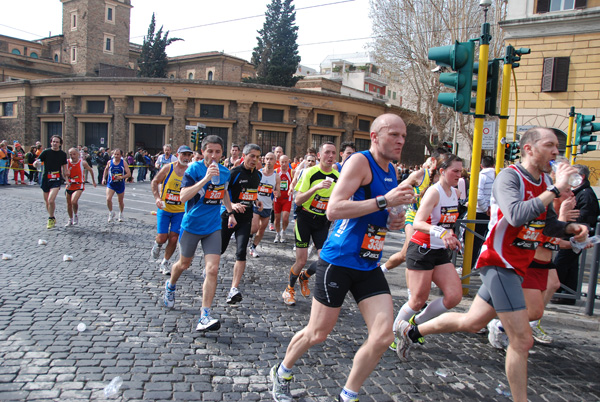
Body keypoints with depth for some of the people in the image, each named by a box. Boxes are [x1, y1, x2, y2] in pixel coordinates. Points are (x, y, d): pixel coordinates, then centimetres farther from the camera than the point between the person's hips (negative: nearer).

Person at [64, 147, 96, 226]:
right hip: (69, 185, 4)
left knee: (74, 201, -24)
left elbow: (90, 170, 8)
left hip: (79, 186, -4)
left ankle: (76, 215, 4)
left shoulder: (83, 163, -9)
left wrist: (93, 181, 17)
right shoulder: (67, 162, -3)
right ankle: (70, 220, 32)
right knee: (69, 204, 12)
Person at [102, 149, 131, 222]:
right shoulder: (110, 162, -2)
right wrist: (104, 178, 8)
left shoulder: (123, 163, -8)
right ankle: (111, 213, 7)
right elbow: (106, 170, 18)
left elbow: (129, 174, -11)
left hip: (120, 184, 0)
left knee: (120, 201, 13)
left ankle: (121, 214, 38)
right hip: (111, 184, 1)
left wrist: (120, 177, -25)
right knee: (108, 199, -18)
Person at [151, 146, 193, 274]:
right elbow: (154, 182, 2)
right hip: (164, 209, -1)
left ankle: (165, 263, 20)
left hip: (180, 211, 1)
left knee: (173, 238, 0)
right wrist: (157, 198, -11)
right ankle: (157, 244, 37)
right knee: (162, 238, -1)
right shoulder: (168, 168, -7)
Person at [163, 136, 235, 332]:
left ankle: (205, 316, -8)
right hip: (191, 225, -2)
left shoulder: (225, 172, 0)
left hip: (213, 228, 3)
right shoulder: (194, 169, -15)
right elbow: (183, 196, -29)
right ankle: (170, 286, 51)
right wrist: (206, 178, -36)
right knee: (184, 263, 18)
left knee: (212, 269, -11)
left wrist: (230, 213, 23)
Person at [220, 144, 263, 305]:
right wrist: (232, 205, -27)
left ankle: (234, 289, -11)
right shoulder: (234, 173, -12)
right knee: (219, 249, 9)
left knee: (241, 253, -9)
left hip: (246, 217, 4)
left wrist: (257, 201, 6)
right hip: (229, 216, -4)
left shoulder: (257, 175, 9)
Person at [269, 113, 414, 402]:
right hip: (338, 260, -7)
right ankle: (281, 373, 36)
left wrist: (393, 221, 5)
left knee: (382, 337, -2)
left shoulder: (391, 171, 12)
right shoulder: (360, 162, -13)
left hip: (369, 265, 7)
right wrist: (384, 201, -28)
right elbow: (333, 210, -25)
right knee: (317, 334, 6)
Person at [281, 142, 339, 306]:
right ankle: (289, 289, 23)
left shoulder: (338, 176, 1)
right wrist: (316, 187, -30)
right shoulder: (310, 173, -12)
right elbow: (298, 200, -17)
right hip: (305, 218, -4)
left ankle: (304, 277, 25)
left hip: (323, 221, 4)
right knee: (301, 260, -6)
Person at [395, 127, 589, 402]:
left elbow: (548, 223, 21)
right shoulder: (510, 176, -15)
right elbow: (517, 216, -33)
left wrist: (571, 228, 1)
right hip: (499, 263, -9)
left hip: (516, 267, 9)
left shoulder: (543, 181, 11)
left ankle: (411, 331, 34)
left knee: (471, 323, 17)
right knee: (522, 340, -5)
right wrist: (555, 190, -26)